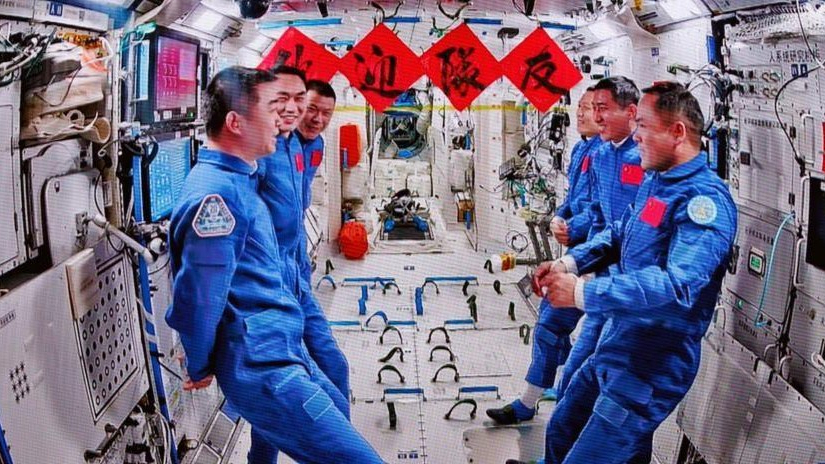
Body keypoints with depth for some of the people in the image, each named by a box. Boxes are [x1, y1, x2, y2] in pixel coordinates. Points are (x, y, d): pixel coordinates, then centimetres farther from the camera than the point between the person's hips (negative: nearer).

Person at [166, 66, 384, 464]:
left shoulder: (239, 177, 10)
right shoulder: (216, 193, -23)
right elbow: (197, 299, -23)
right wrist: (199, 368, -8)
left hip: (282, 349, 11)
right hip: (263, 367, -11)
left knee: (335, 410, 30)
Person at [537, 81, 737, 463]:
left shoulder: (704, 199, -22)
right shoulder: (655, 181, 9)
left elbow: (679, 285, -34)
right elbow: (619, 234, 20)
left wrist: (582, 293, -32)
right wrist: (569, 263, 0)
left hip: (649, 370, -9)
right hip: (614, 349, 10)